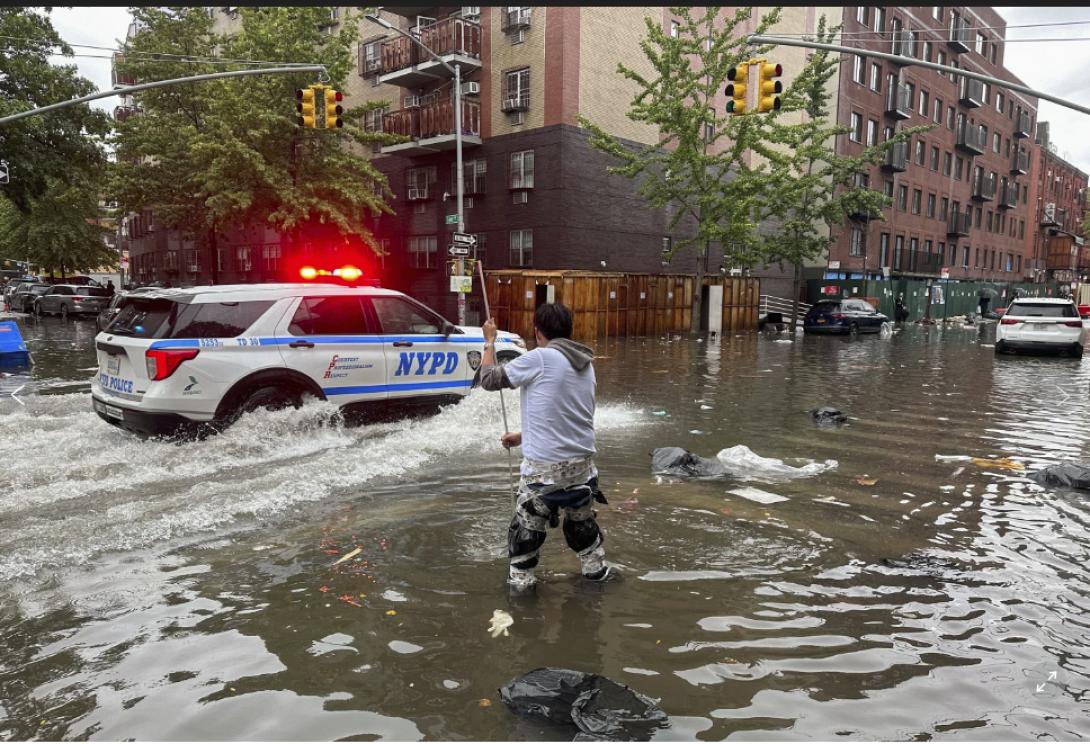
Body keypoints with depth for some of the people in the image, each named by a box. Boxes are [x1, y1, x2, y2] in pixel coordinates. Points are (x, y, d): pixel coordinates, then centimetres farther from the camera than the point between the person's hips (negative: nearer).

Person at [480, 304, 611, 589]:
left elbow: (490, 379, -5)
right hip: (582, 460, 7)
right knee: (582, 519, 26)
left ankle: (520, 580, 20)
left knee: (527, 525, 10)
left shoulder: (539, 358, -14)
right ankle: (595, 568, 38)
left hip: (545, 465, -6)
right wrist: (524, 436, 24)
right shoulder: (586, 364, 9)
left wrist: (489, 341, 9)